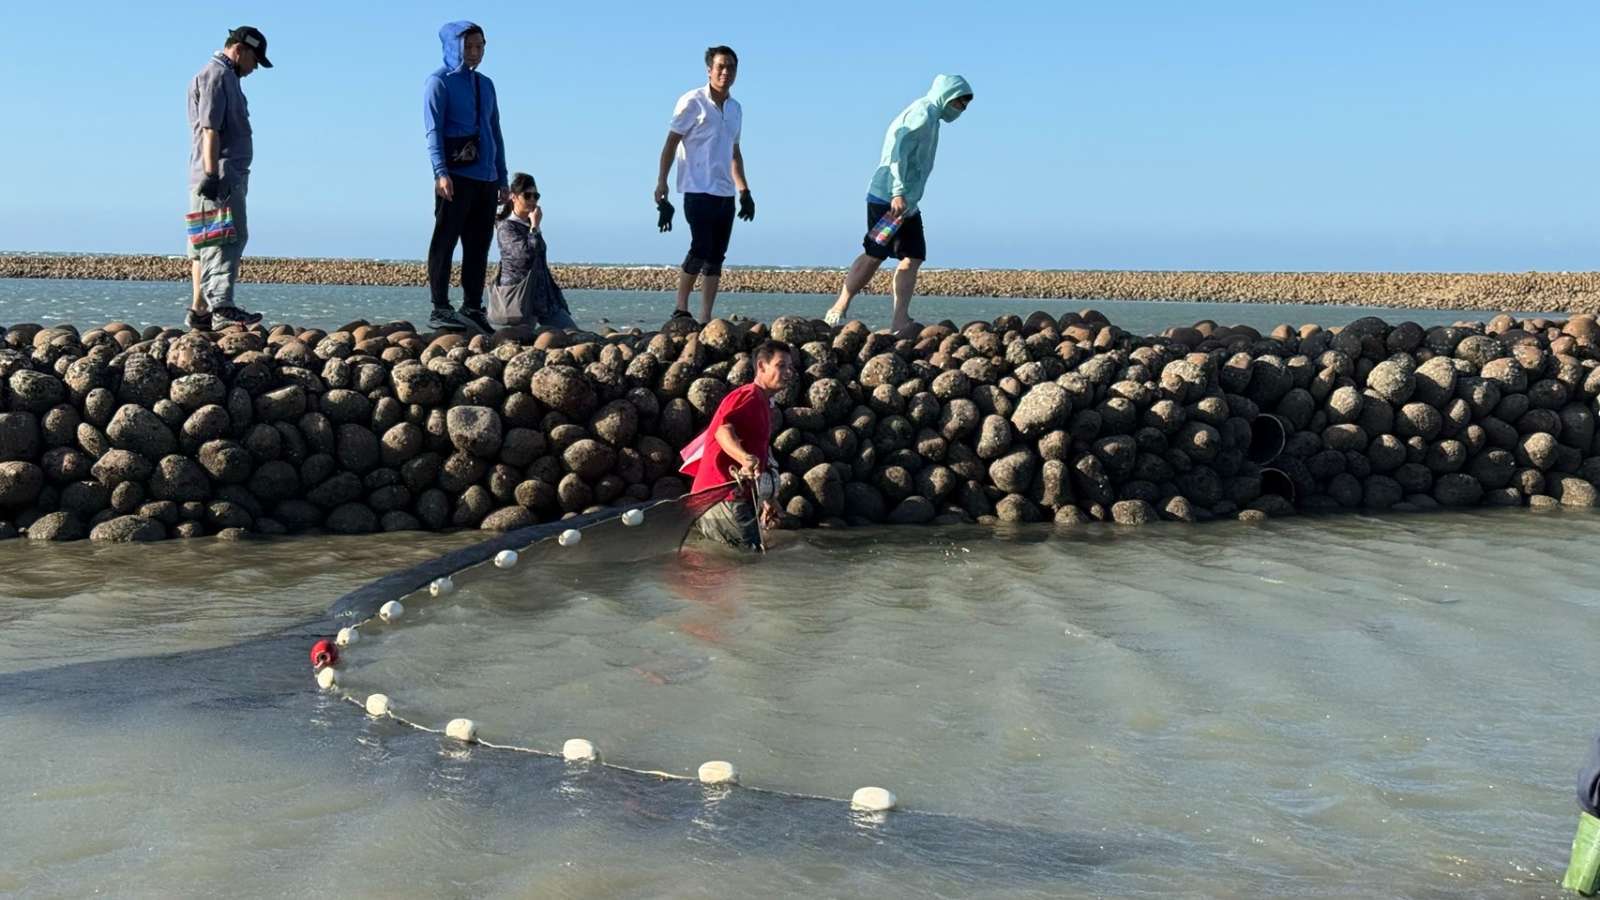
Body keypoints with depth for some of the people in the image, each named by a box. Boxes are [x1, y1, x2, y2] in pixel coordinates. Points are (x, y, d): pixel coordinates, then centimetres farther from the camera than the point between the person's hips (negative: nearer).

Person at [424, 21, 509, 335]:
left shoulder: (486, 85, 20)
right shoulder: (439, 82, 1)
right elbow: (434, 131, -8)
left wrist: (502, 179, 18)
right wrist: (441, 172, -20)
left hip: (486, 179, 6)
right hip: (456, 176, -6)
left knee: (478, 246, 5)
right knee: (445, 242, -5)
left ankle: (473, 309, 10)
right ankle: (439, 310, -4)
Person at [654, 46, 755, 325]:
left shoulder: (736, 108, 16)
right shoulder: (692, 102, -4)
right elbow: (671, 143, -5)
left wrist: (744, 190, 19)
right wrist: (661, 184, -13)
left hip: (726, 194, 7)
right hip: (698, 190, -6)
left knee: (716, 256, 3)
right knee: (701, 249, -14)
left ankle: (706, 319, 6)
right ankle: (681, 310, 0)